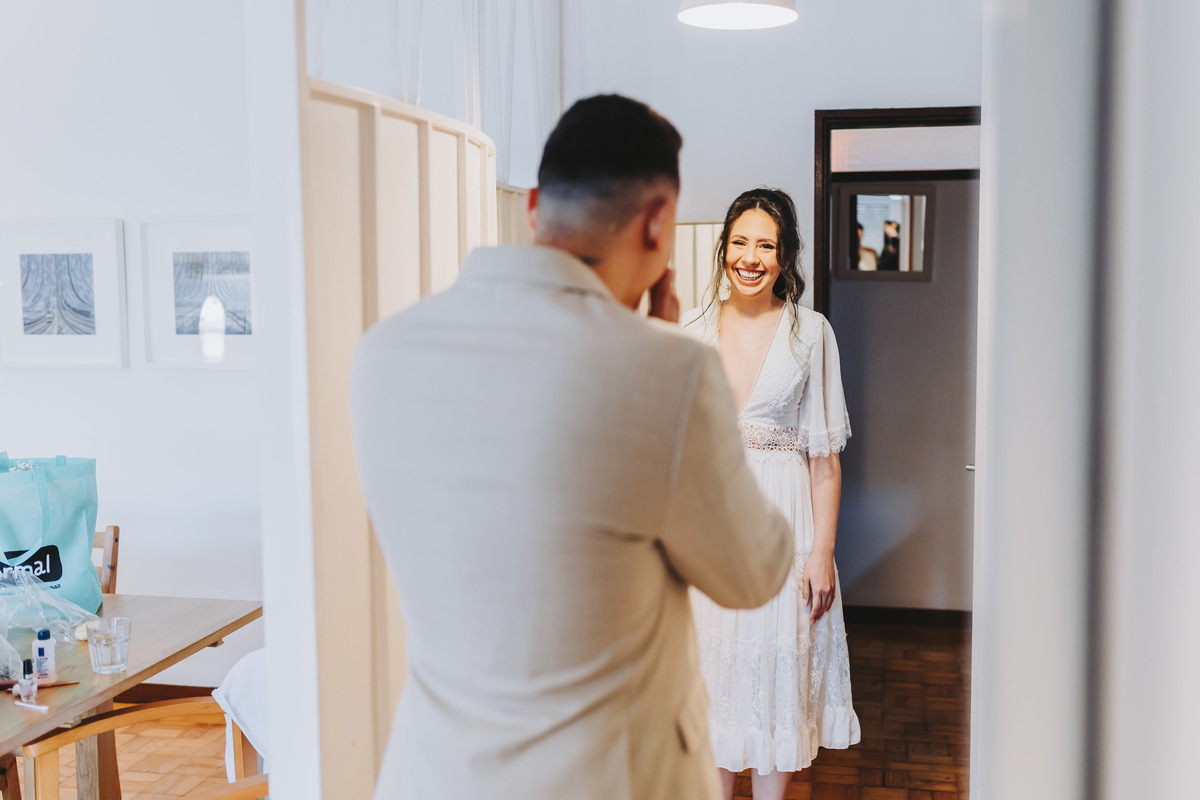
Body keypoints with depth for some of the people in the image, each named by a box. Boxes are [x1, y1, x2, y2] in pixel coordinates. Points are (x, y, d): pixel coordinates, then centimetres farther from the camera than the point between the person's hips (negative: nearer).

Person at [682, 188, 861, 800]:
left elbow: (825, 456, -3)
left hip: (782, 517, -2)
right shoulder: (695, 330, 3)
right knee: (713, 666, 9)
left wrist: (823, 552, -8)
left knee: (777, 668, 6)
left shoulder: (810, 332, -3)